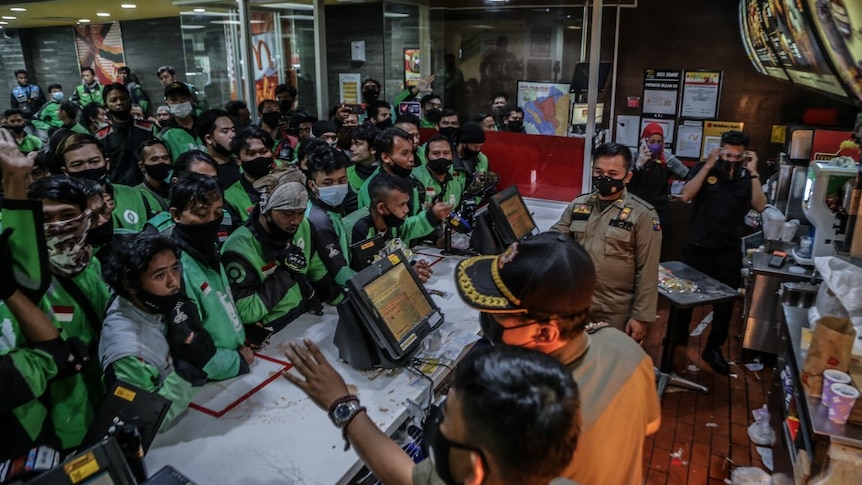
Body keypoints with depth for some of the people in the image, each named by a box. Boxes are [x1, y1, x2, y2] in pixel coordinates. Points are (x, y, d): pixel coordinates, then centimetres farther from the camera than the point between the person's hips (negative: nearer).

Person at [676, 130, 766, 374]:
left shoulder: (747, 177, 0)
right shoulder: (704, 169, -5)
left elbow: (760, 206, -12)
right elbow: (686, 196, -19)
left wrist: (753, 173, -15)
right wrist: (708, 166, -20)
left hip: (730, 251, 2)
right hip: (698, 246, -1)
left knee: (725, 300, 9)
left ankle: (713, 348, 24)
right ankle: (679, 332, 35)